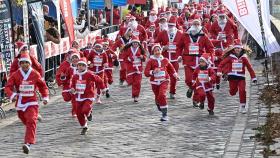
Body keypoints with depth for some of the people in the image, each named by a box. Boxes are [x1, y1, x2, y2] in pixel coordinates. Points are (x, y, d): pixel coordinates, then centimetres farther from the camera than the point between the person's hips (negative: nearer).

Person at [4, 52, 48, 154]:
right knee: (25, 121, 16)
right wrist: (12, 95, -29)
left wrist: (45, 97, 6)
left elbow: (42, 86, 12)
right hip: (20, 103, 2)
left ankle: (28, 143, -27)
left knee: (31, 121, -18)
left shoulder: (35, 74, -2)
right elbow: (8, 87, -10)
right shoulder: (15, 75, -4)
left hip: (32, 102, -2)